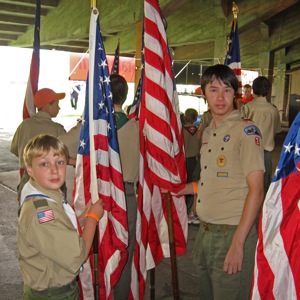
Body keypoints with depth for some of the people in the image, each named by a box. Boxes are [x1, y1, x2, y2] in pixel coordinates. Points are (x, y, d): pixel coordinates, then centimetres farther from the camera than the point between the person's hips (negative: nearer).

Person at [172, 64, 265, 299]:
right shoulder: (207, 133, 11)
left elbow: (256, 190, -14)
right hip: (205, 232, 7)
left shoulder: (246, 131, -10)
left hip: (232, 234, -7)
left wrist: (238, 243, -17)